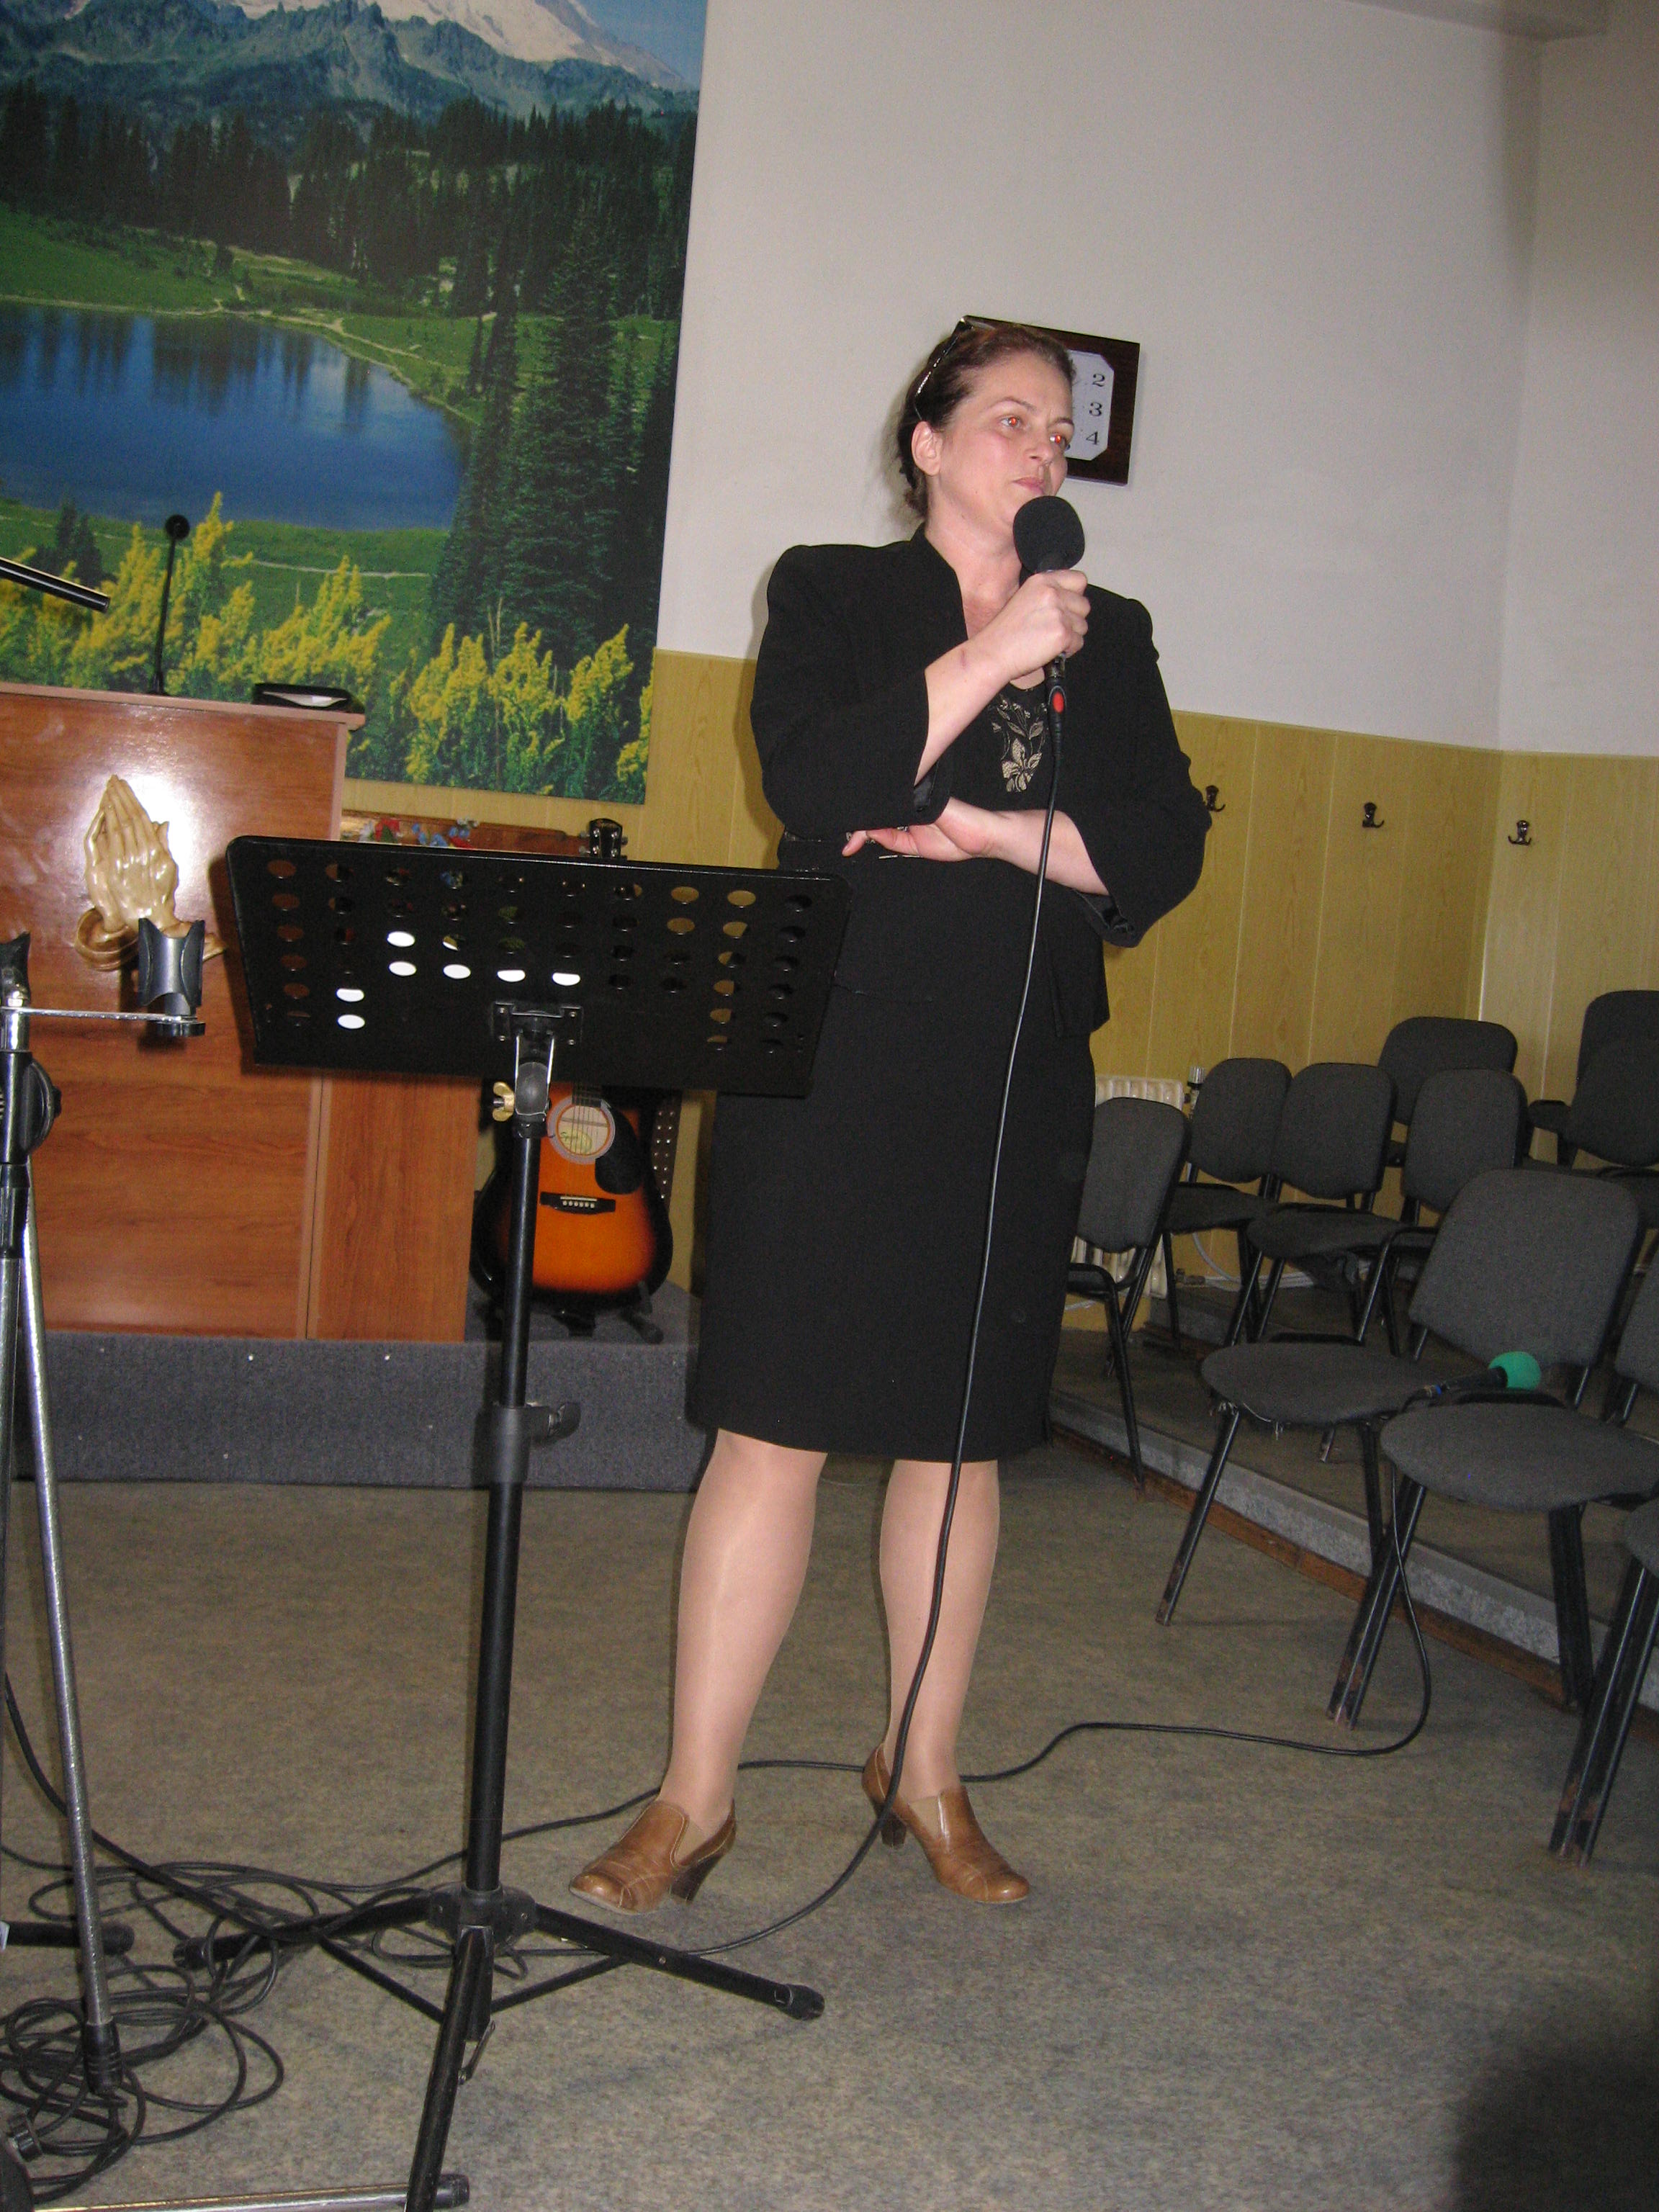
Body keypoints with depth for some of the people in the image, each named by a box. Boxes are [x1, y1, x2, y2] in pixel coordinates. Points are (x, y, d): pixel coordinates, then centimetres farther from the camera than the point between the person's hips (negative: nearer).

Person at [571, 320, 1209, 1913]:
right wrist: (992, 657, -14)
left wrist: (989, 830, -9)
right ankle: (695, 1796, 9)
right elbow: (816, 785, -11)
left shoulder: (1111, 633, 14)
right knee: (772, 1426, -4)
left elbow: (1164, 850, 4)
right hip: (834, 1062, -3)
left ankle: (924, 1772, 26)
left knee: (958, 1435, 10)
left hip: (1018, 1082, 3)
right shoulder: (831, 592, 6)